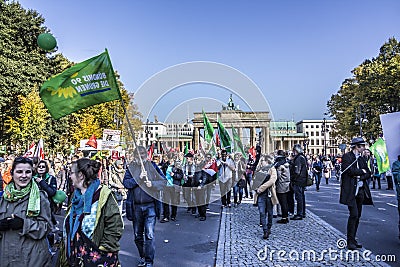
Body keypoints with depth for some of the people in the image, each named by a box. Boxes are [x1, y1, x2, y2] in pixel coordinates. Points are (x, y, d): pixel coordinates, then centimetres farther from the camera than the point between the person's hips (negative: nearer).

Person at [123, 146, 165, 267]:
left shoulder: (152, 166, 1)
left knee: (149, 234, -7)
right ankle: (143, 257, 33)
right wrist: (139, 177, -17)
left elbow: (163, 181, 0)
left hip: (150, 205, -2)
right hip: (136, 206, 3)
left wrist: (152, 183, -17)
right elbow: (126, 183, -6)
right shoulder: (131, 167, 5)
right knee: (138, 235, 15)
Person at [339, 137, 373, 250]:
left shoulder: (361, 159, 17)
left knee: (357, 215, 9)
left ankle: (353, 240, 19)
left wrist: (360, 177, -6)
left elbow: (368, 173, 14)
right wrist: (362, 171, -2)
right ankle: (350, 242, -3)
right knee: (354, 214, -11)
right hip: (351, 190, -7)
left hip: (361, 190, 7)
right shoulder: (347, 156, -4)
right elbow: (350, 171, -17)